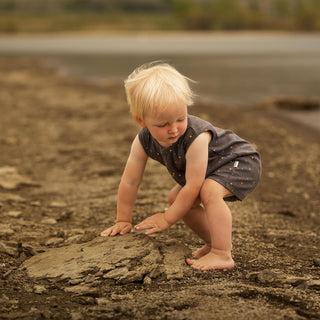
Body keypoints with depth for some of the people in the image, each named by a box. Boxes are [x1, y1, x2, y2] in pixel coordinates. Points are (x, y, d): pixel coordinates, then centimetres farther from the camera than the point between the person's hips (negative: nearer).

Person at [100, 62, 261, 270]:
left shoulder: (196, 138, -40)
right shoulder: (143, 142, -20)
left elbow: (192, 186, -34)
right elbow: (130, 182, -9)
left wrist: (168, 219, -24)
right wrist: (123, 221, -4)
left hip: (240, 162, -8)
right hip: (209, 169, 8)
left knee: (209, 191, -32)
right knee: (176, 198, 8)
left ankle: (222, 255, -26)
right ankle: (216, 242, 22)